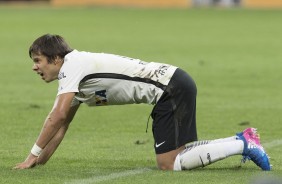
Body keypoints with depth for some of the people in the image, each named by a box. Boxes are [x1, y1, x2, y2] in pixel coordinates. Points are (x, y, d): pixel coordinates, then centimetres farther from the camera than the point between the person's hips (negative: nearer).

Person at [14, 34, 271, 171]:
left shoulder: (72, 64, -10)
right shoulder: (74, 77, 18)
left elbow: (57, 117, -18)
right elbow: (61, 125, 22)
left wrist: (33, 156, -13)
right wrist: (40, 161, 14)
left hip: (173, 88, -10)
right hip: (175, 87, 10)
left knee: (168, 164, -13)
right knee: (176, 154, 14)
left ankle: (243, 145, -8)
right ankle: (242, 140, 16)